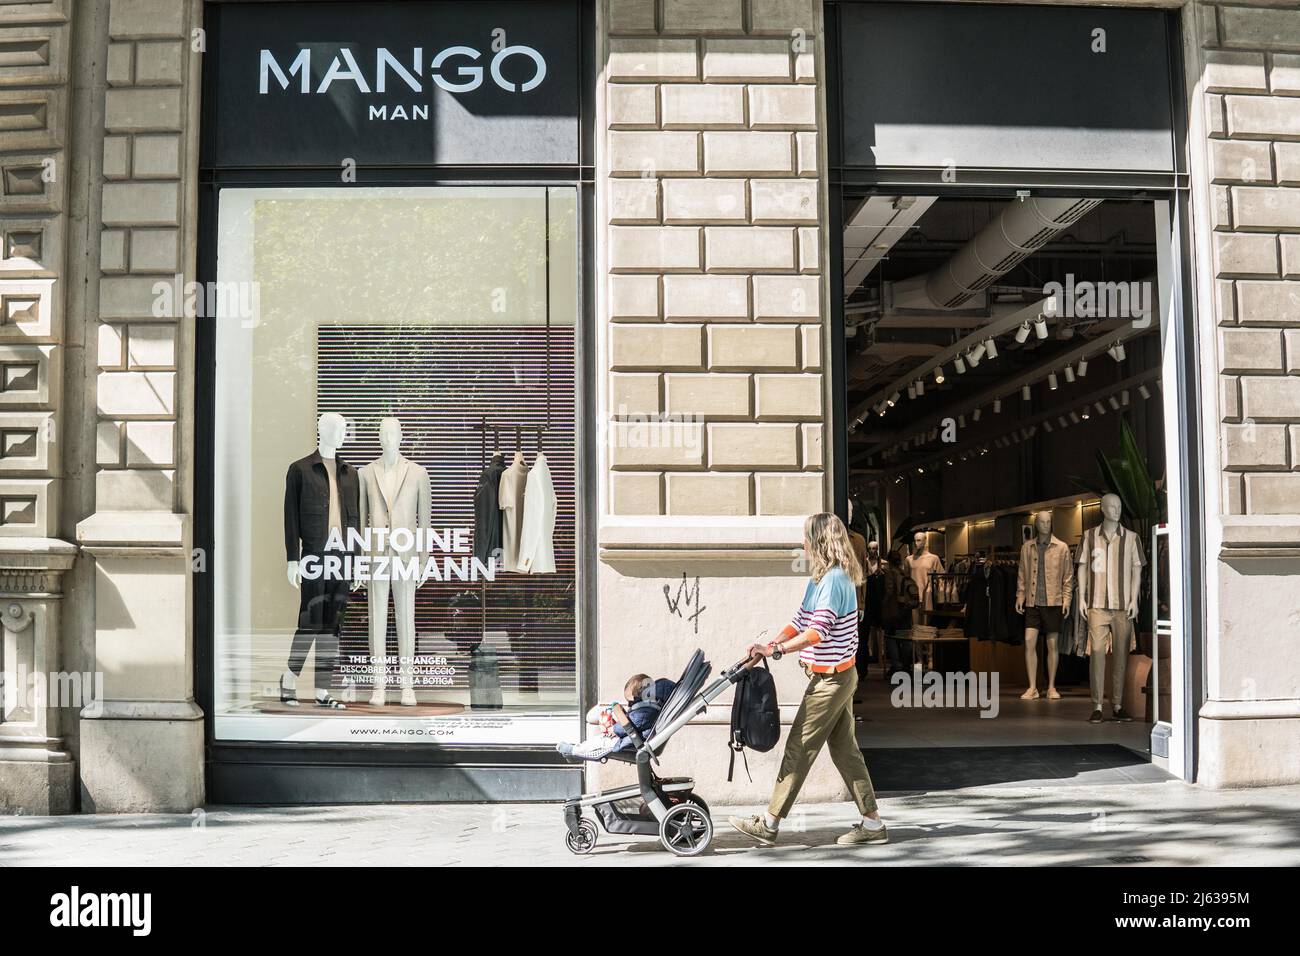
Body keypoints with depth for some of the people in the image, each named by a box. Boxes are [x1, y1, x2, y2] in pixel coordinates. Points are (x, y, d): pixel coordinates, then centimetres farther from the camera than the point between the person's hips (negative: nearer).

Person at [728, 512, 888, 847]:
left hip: (831, 678, -10)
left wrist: (776, 650, -25)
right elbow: (801, 620, 14)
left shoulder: (834, 579, -19)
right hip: (839, 675, 10)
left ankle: (768, 824, 4)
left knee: (799, 748, -3)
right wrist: (769, 646, 3)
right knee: (844, 749, 11)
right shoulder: (823, 577, 12)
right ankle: (872, 823, 15)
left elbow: (818, 630, -27)